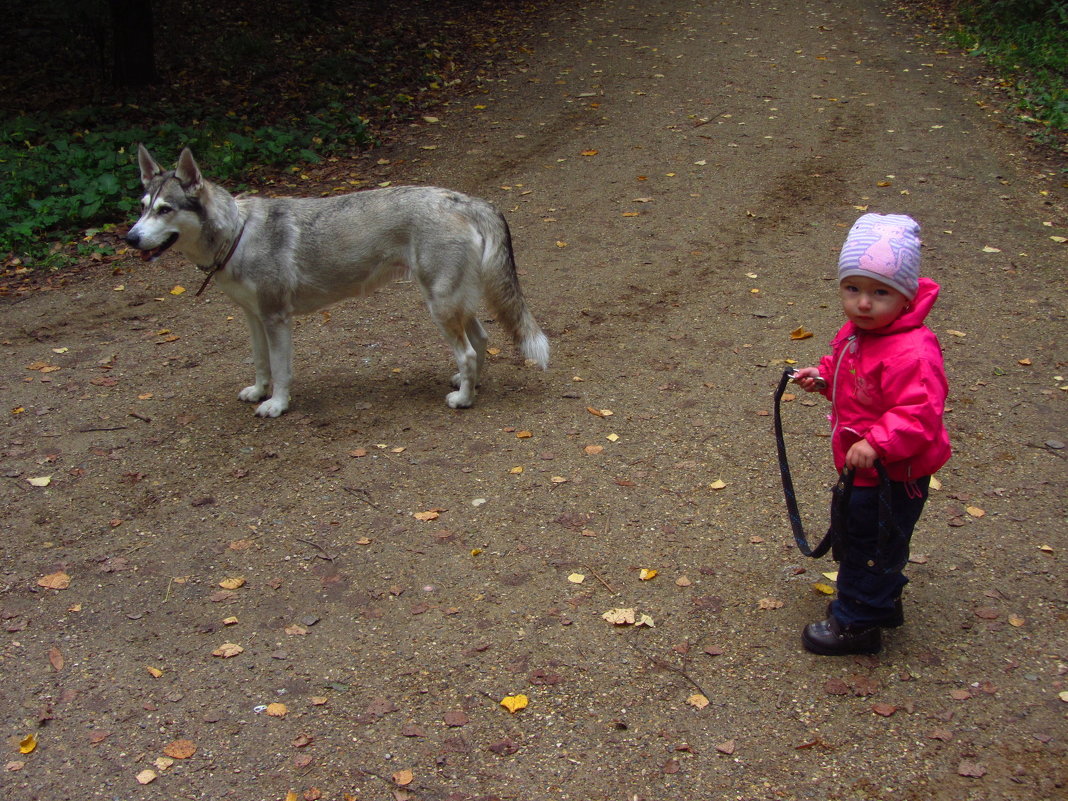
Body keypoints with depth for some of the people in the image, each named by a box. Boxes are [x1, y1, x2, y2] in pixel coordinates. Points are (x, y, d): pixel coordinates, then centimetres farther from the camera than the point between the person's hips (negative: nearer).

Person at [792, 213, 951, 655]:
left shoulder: (911, 352, -31)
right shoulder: (855, 333, 1)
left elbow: (919, 413, -35)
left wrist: (877, 443, -42)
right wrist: (823, 377, 3)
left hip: (892, 475, -10)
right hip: (860, 468, 10)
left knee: (868, 545, 6)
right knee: (854, 535, 26)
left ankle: (856, 623, 24)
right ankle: (883, 603, 46)